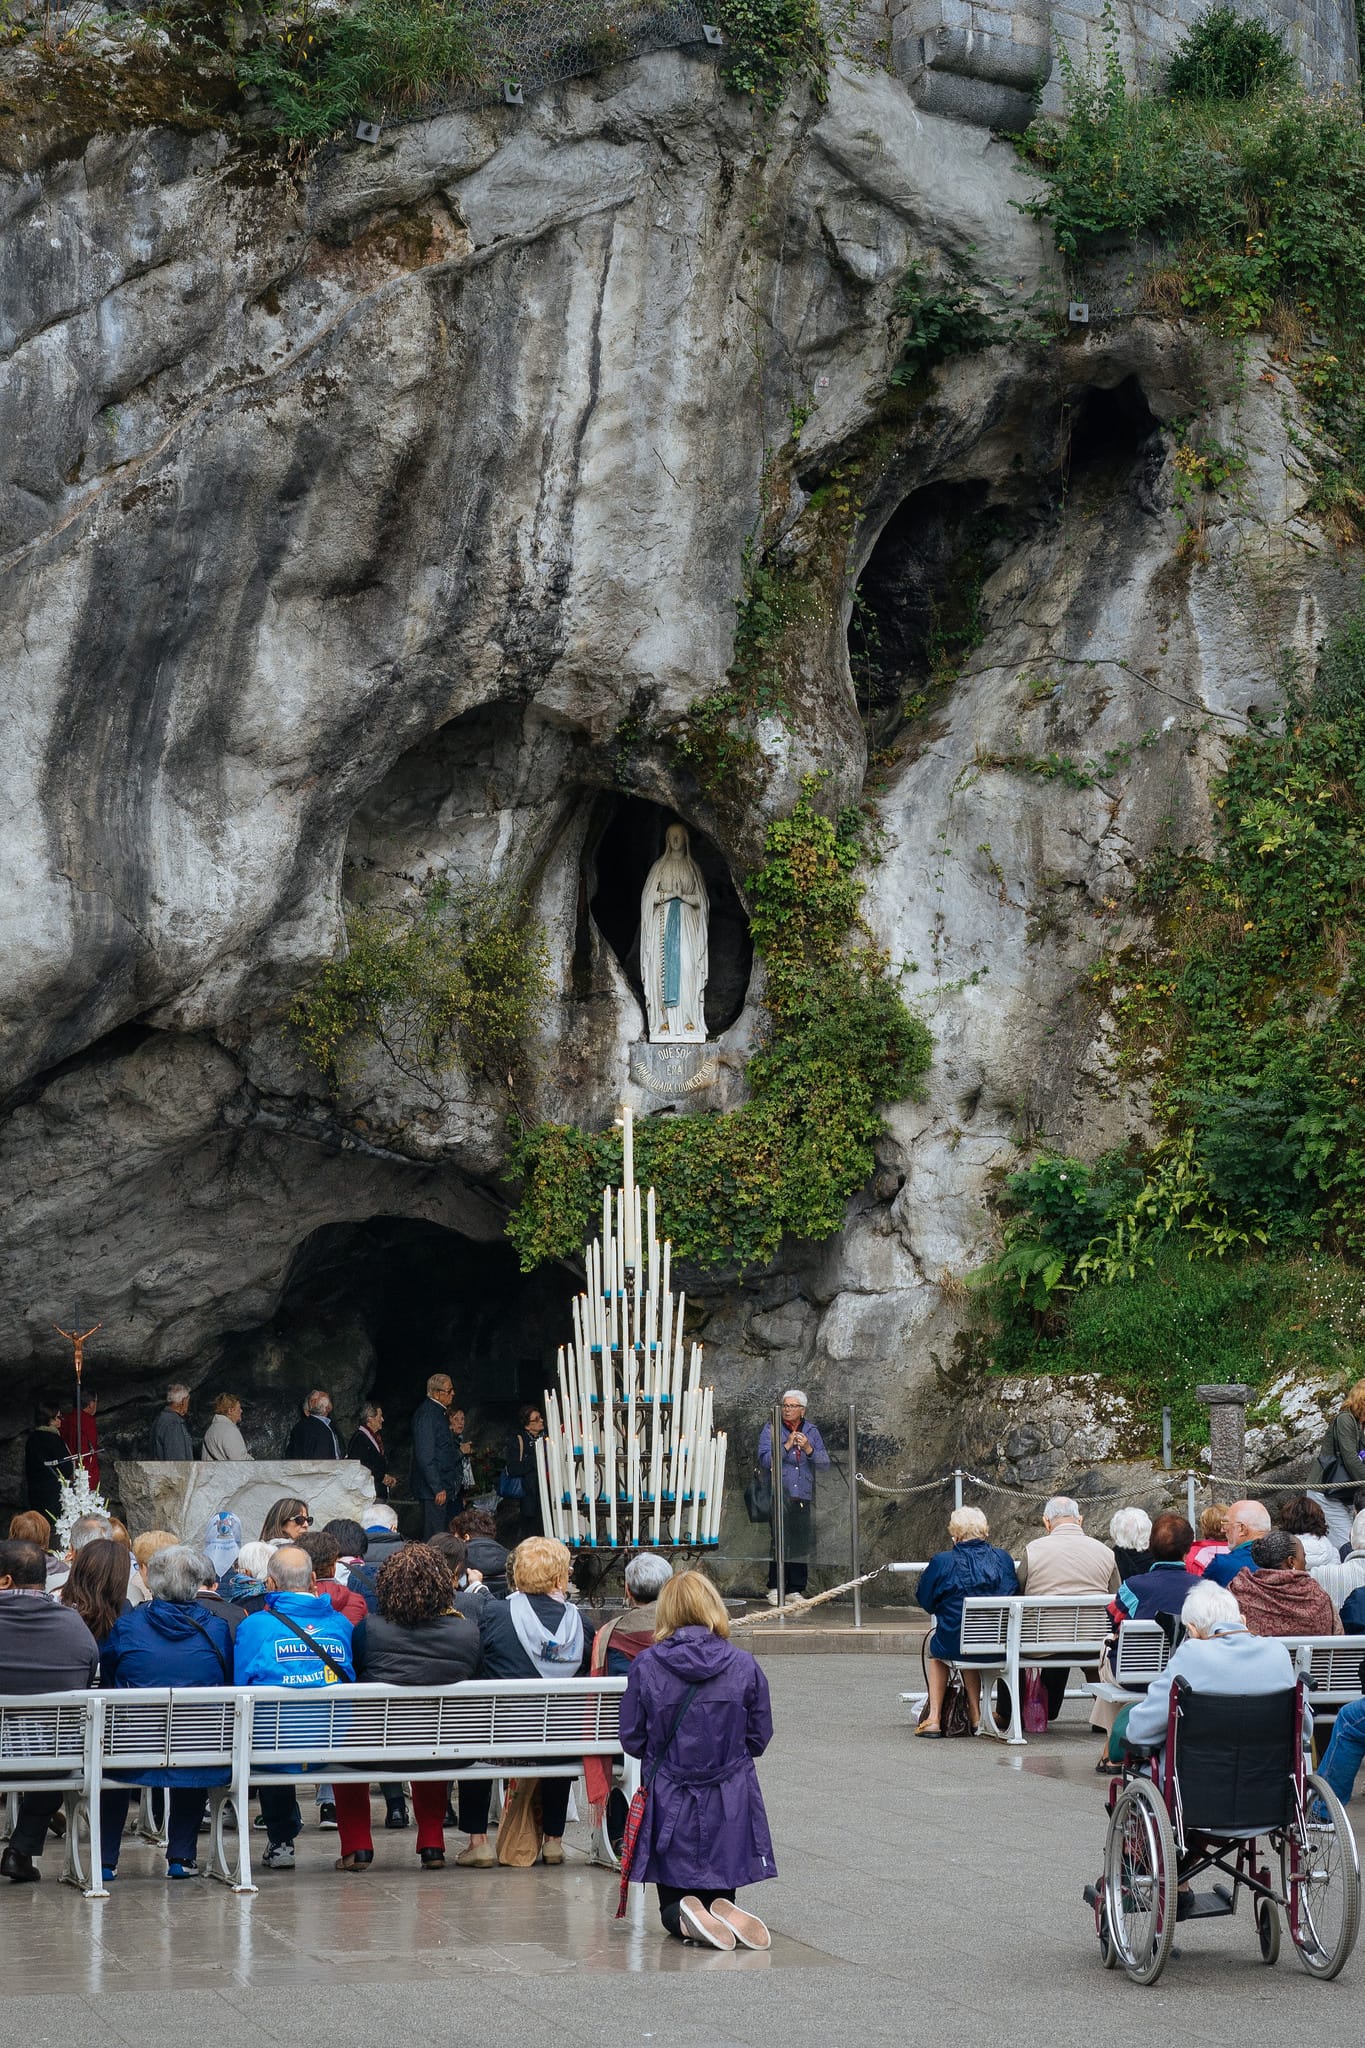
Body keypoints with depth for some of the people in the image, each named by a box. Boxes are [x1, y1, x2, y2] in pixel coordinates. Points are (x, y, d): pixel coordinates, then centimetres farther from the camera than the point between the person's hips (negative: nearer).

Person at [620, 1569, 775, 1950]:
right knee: (720, 1891, 19)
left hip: (669, 1803, 0)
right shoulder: (743, 1665, -6)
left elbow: (632, 1740, -1)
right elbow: (759, 1738, 3)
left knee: (672, 1908, 15)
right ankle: (724, 1913, -16)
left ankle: (686, 1920, -20)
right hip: (729, 1803, 1)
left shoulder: (645, 1667, -8)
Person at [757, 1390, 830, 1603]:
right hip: (780, 1495, -3)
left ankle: (795, 1589, 7)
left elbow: (825, 1464, 7)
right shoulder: (771, 1429, 6)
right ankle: (774, 1589, -5)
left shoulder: (812, 1432, 14)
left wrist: (809, 1449, -9)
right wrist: (787, 1446, -13)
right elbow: (765, 1460, -7)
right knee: (780, 1542, -9)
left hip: (804, 1497, 3)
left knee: (802, 1543, 1)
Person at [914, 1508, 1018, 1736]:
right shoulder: (1003, 1559, -2)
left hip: (953, 1646, -3)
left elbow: (926, 1601, 3)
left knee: (935, 1649, 34)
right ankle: (975, 1715, 38)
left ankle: (933, 1717, 30)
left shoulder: (942, 1563, -8)